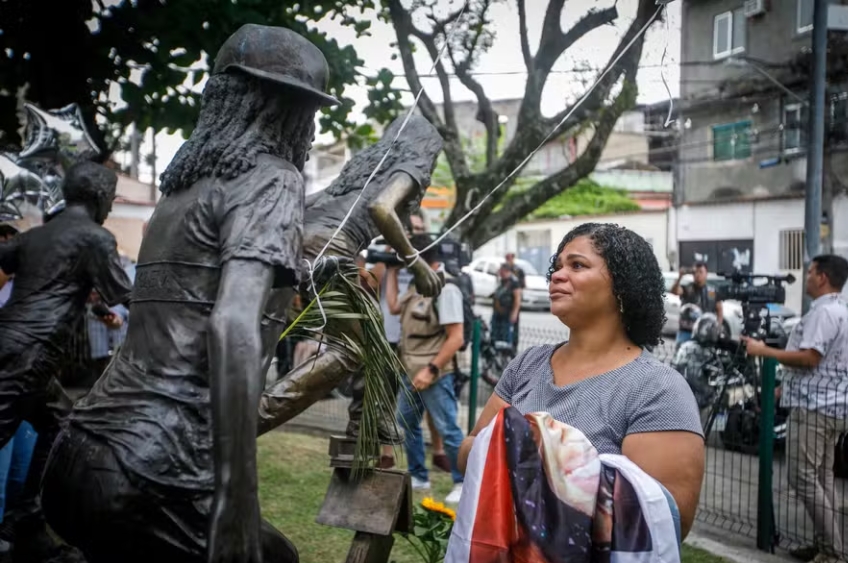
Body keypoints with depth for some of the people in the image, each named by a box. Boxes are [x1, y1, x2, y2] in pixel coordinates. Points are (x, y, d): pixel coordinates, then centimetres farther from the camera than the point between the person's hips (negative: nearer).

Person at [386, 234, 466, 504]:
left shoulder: (445, 289, -18)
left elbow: (456, 338, -20)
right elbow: (394, 307, 18)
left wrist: (431, 370, -20)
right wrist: (392, 270, 13)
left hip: (434, 375, -9)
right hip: (412, 372, 9)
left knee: (447, 430, -3)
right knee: (406, 424, 17)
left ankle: (463, 482, 8)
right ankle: (419, 477, 29)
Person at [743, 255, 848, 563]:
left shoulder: (823, 311, -15)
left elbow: (809, 357, -23)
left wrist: (764, 351, -14)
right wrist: (788, 386, 27)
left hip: (814, 406, -10)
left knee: (803, 476, -9)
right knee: (821, 477, 11)